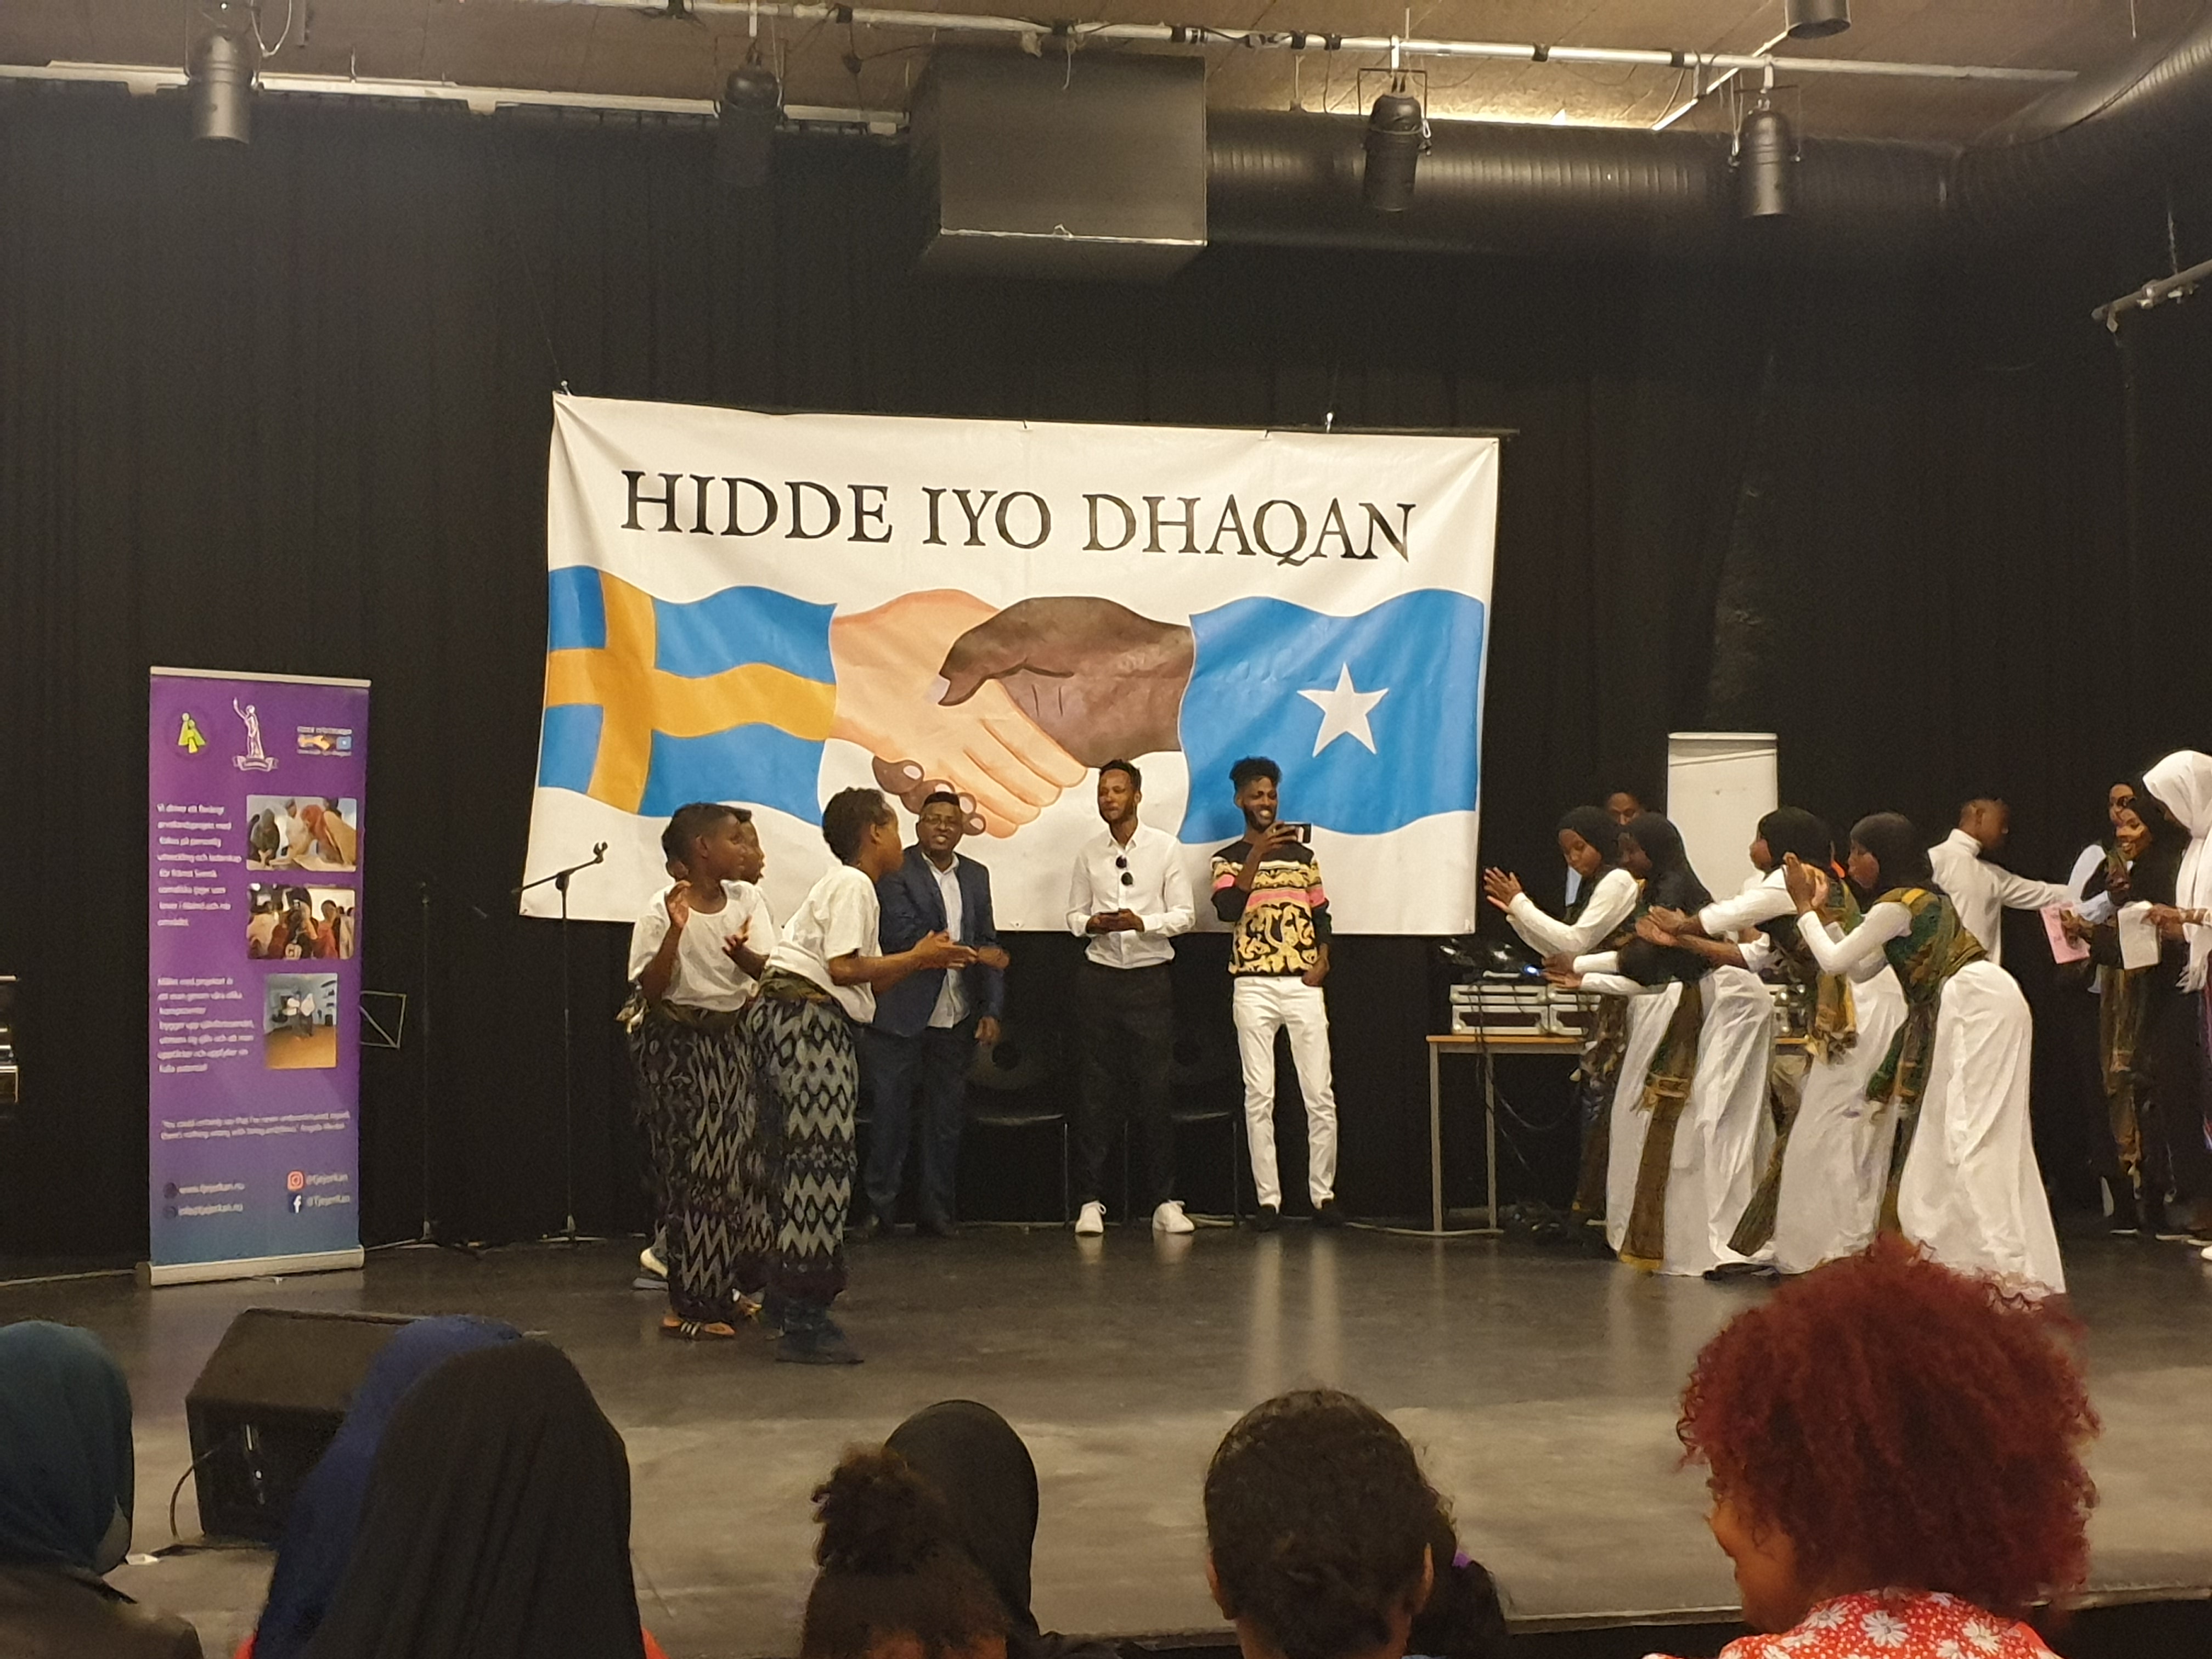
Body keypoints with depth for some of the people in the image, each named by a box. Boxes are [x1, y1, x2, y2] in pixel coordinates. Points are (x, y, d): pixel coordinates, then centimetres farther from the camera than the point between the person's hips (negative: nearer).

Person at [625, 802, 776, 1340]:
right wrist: (677, 930, -29)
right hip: (677, 1047, -6)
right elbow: (651, 991, -18)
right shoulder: (663, 911, -14)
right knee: (692, 1170, -4)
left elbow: (766, 968, -9)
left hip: (730, 1042, 6)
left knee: (737, 1163, 8)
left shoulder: (746, 900, 1)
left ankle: (722, 1287, 21)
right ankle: (687, 1305, 2)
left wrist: (742, 954, -31)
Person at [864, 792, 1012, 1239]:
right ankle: (880, 1209, 11)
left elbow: (990, 946, 12)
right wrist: (973, 954, -16)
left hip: (957, 1019, 5)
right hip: (902, 1017, -5)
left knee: (947, 1118, 9)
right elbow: (904, 936, -17)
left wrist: (991, 1010, 4)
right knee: (891, 1115, 1)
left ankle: (937, 1211, 17)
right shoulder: (896, 872, -7)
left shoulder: (976, 876, 12)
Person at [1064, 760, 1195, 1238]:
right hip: (1099, 978, 2)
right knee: (1096, 1091, 2)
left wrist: (1142, 922, -18)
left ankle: (1163, 1201, 6)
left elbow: (1183, 915, -1)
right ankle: (1090, 1200, 7)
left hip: (1150, 979, -2)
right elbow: (1074, 914, 11)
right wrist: (1091, 924, -11)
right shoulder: (1090, 853, 7)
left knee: (1154, 1091, -1)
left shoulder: (1166, 848, 0)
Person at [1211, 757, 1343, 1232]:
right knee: (1259, 1097, -2)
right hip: (1253, 987, -2)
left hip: (1303, 985, 2)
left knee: (1320, 1095, -2)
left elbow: (1321, 917, 15)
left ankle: (1323, 1195, 4)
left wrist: (1322, 963, -3)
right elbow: (1228, 909, -13)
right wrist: (1257, 854, -21)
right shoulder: (1228, 860, 6)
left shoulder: (1302, 855, 14)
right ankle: (1268, 1200, 1)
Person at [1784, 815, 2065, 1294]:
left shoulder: (1897, 905, -9)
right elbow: (1861, 970, 22)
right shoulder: (1919, 898, 21)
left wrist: (1804, 908, 6)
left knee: (1970, 1131, -15)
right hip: (1958, 1010, 10)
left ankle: (2006, 1262, -22)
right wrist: (1823, 911, 22)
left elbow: (1834, 961, -5)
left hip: (1976, 1002, -10)